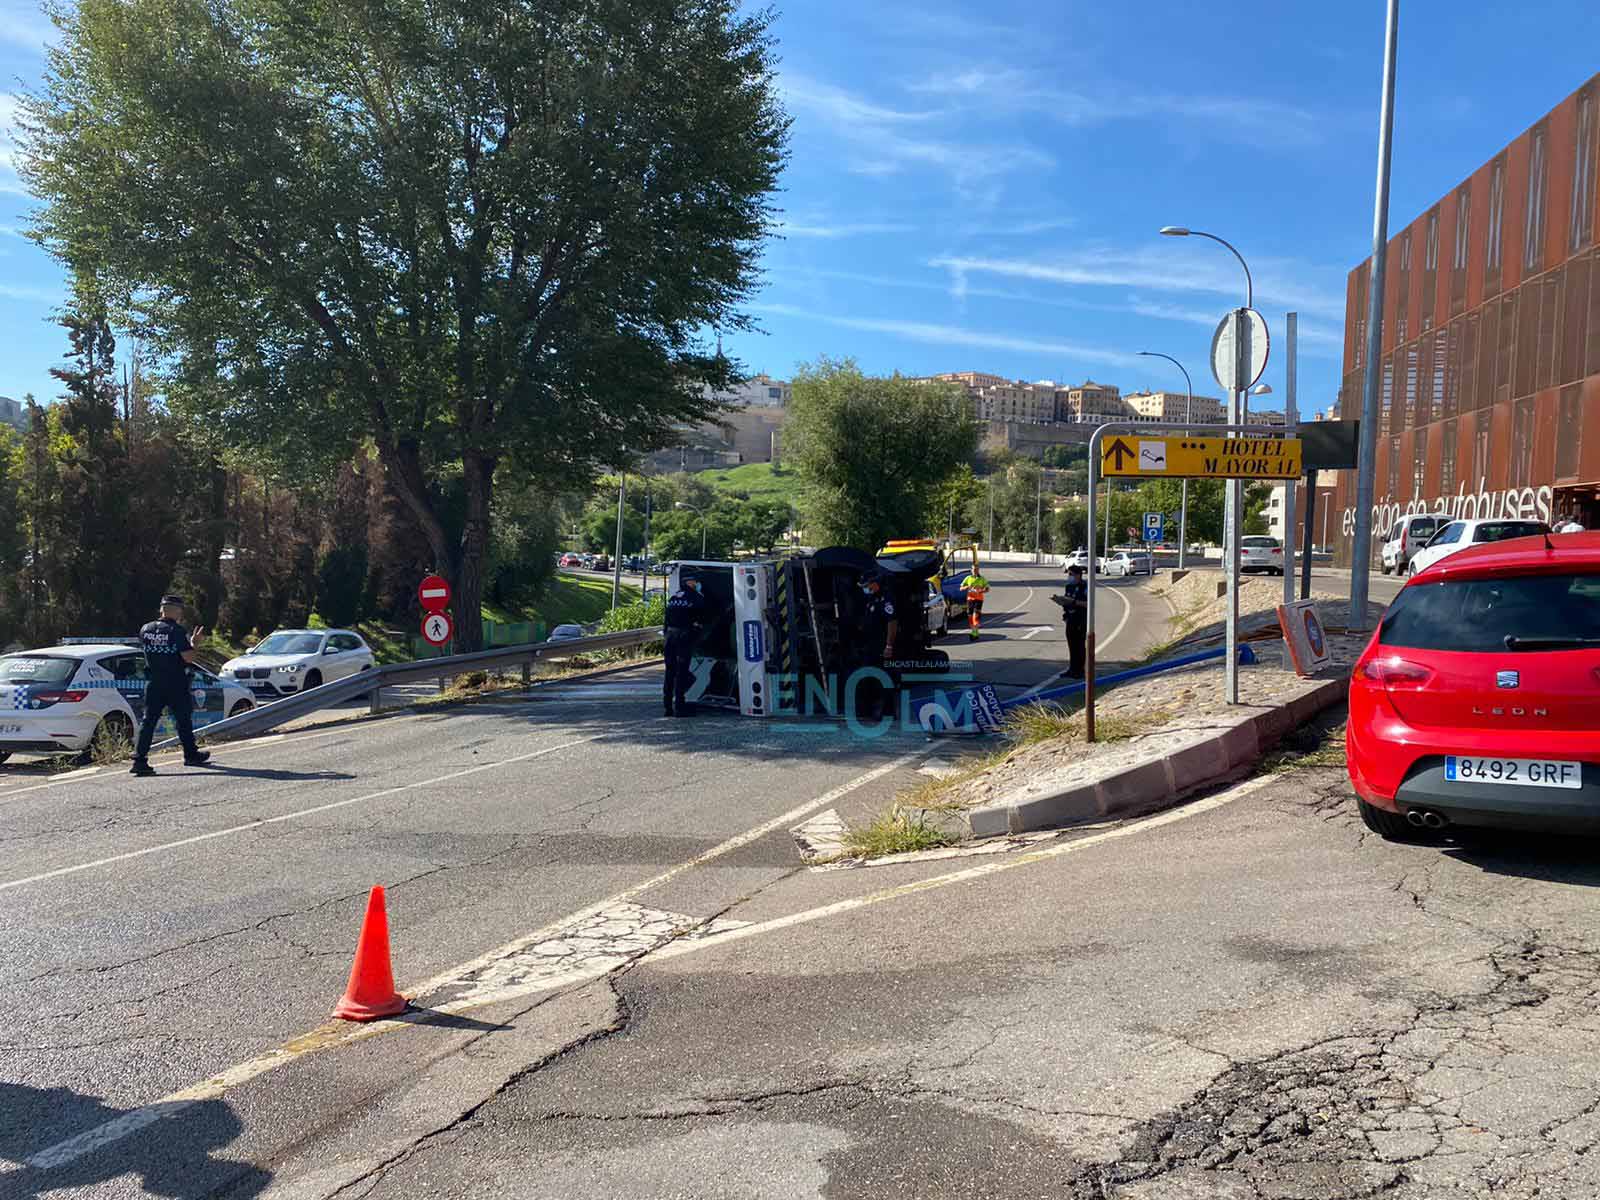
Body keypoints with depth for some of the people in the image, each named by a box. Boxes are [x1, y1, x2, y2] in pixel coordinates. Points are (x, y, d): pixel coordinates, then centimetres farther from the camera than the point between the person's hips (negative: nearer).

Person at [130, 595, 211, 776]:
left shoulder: (145, 630, 4)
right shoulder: (178, 631, -15)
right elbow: (188, 657, -19)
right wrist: (193, 642, 0)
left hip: (153, 684, 4)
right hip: (176, 684, -4)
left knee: (148, 720, 2)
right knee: (183, 720, 11)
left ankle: (140, 759, -7)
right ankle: (191, 755, 24)